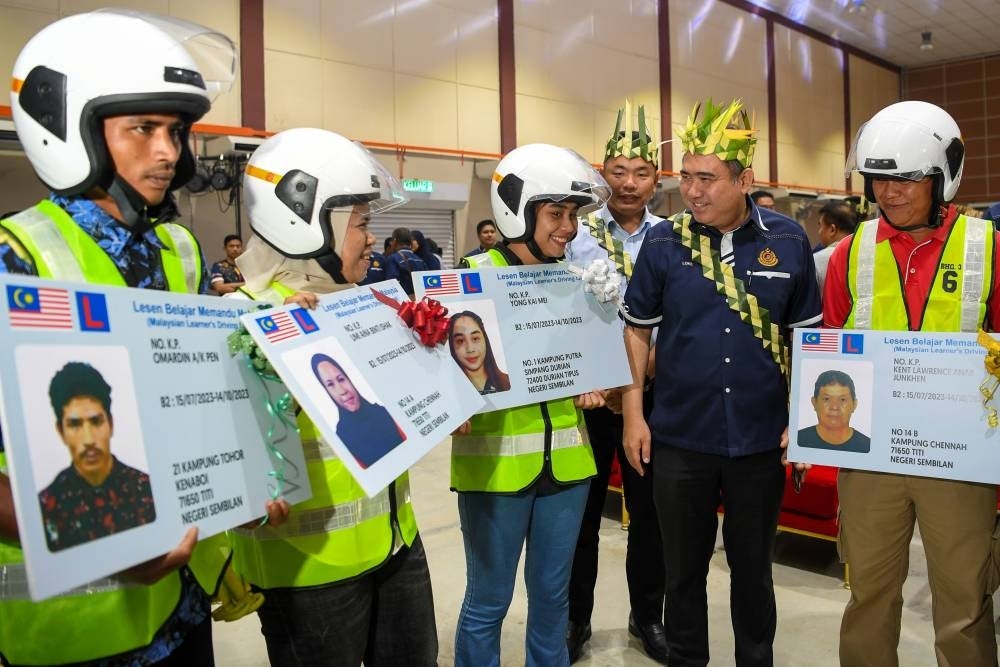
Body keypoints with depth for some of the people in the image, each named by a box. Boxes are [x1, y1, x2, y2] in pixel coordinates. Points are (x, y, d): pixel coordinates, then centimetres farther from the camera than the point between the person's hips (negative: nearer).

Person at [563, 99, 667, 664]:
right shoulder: (574, 236, -2)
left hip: (653, 392, 1)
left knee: (651, 508, 11)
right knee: (581, 507, 9)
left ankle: (648, 616, 30)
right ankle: (575, 618, 27)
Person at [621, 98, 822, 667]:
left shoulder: (788, 240, -3)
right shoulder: (664, 241, -4)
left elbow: (807, 336, 5)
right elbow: (637, 328, 3)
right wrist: (634, 414, -2)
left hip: (762, 439, 1)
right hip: (678, 439, 0)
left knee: (753, 566, 17)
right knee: (684, 567, 14)